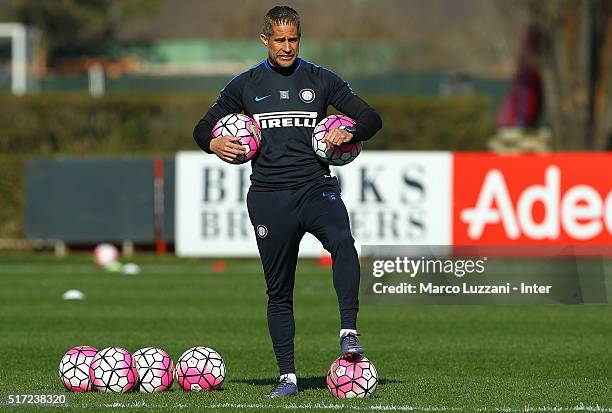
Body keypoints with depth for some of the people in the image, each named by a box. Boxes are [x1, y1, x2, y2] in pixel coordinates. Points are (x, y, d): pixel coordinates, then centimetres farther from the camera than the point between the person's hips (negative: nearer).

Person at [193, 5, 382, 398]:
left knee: (342, 240, -34)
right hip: (269, 196, 1)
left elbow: (372, 118, 9)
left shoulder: (321, 80, 8)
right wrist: (214, 144, -7)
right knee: (279, 292, 4)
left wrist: (349, 133, -13)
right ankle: (288, 377, 10)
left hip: (315, 186, -1)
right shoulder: (245, 85, 11)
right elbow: (203, 128, 17)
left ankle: (349, 333, -36)